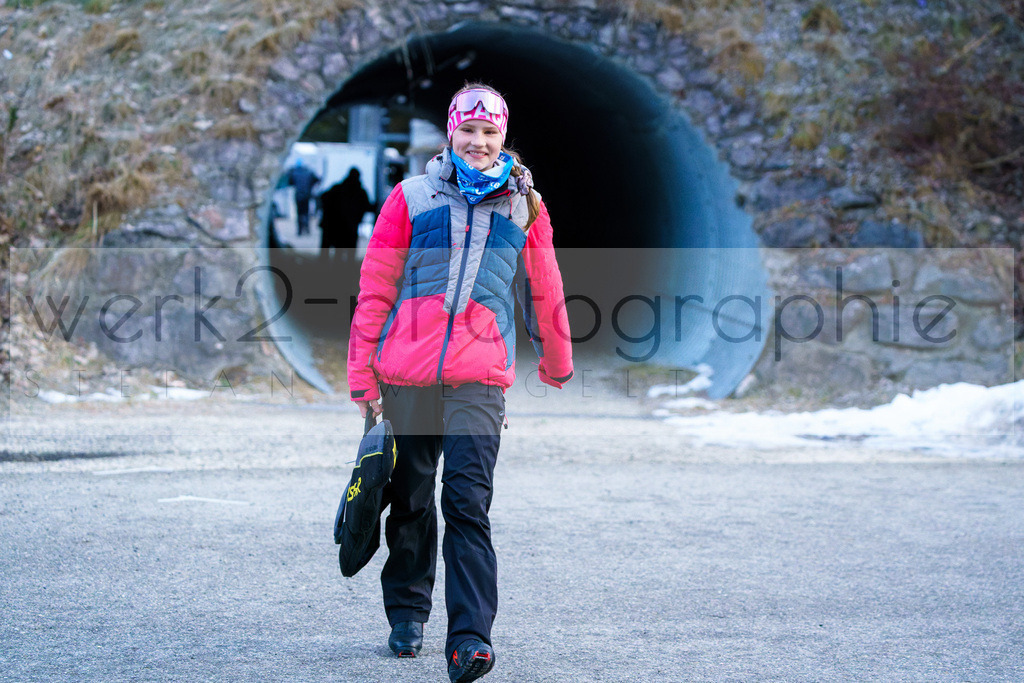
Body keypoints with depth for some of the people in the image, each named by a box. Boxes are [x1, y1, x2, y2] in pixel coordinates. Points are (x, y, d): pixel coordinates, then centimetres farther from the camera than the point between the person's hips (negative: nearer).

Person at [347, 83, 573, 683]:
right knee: (410, 502, 11)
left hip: (480, 378, -1)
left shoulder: (524, 207, 11)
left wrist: (557, 362, 33)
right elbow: (374, 288, 7)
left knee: (468, 505, -13)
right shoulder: (412, 197, 7)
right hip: (406, 374, 1)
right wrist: (363, 374, 3)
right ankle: (407, 613, 30)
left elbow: (544, 292, 24)